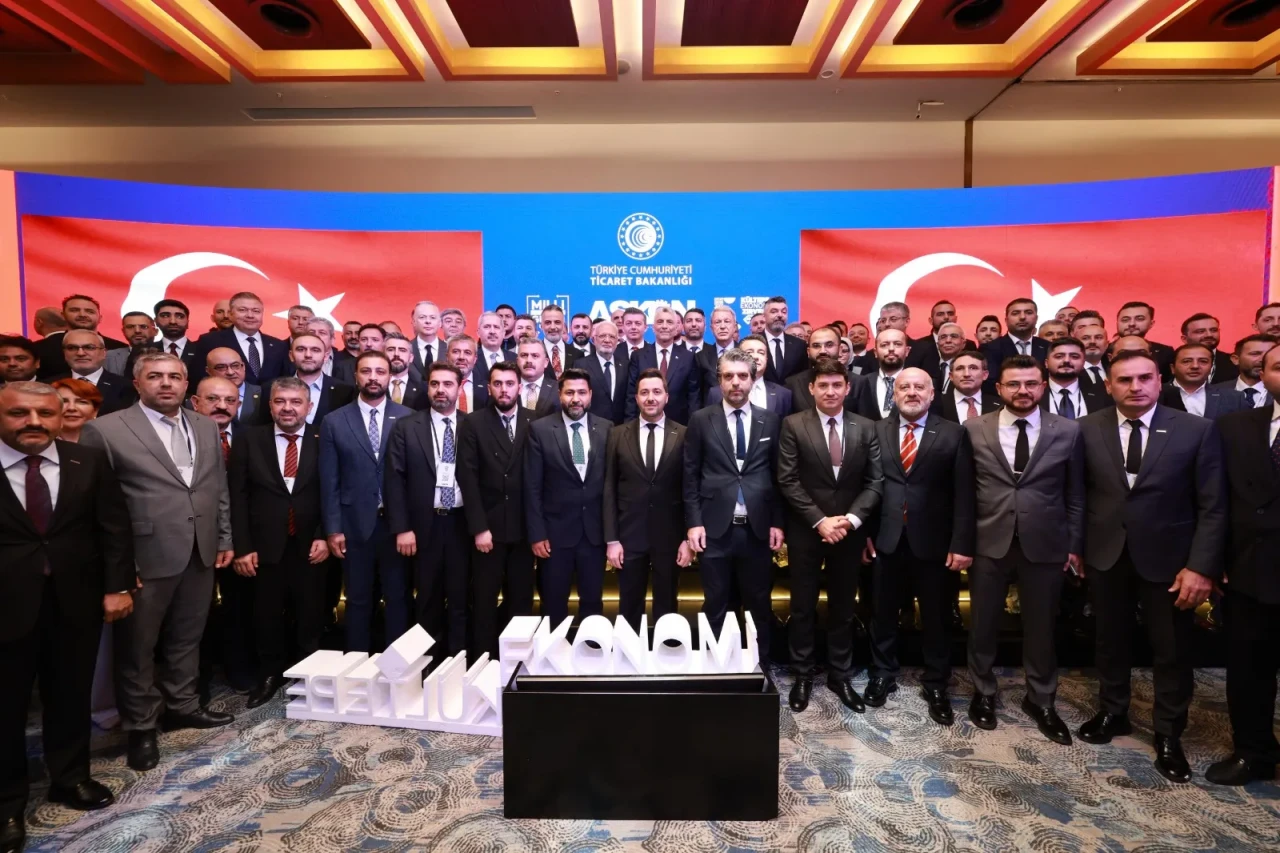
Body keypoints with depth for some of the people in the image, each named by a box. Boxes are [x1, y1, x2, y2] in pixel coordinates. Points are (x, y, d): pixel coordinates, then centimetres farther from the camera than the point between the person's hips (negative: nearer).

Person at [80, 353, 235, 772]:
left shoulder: (206, 427, 8)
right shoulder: (105, 429, -8)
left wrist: (224, 538, 10)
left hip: (200, 553, 5)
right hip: (145, 557, -4)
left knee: (186, 638, 18)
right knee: (137, 645, 11)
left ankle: (182, 706, 35)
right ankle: (141, 726, 28)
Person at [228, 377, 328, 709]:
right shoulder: (249, 440, 1)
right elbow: (237, 496, -1)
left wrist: (324, 536, -11)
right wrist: (242, 547, -6)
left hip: (310, 545, -1)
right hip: (265, 546, 1)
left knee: (310, 617, 12)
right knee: (267, 618, 14)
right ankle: (270, 676, 34)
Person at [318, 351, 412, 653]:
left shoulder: (408, 418, 0)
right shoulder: (334, 421, 3)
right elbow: (329, 481, 1)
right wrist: (333, 528, -3)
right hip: (355, 525, 1)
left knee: (397, 599, 10)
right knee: (358, 601, 12)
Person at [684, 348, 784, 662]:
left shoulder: (771, 421, 6)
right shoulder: (701, 420, 1)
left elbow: (778, 476, 8)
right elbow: (690, 475, 1)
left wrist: (777, 522, 3)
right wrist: (693, 522, -5)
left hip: (758, 529, 2)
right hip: (715, 528, -1)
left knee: (759, 606, 13)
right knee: (715, 606, 10)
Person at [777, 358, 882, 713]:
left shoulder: (865, 428, 3)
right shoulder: (793, 425, -5)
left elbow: (875, 481, 1)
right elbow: (788, 481, -9)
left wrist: (851, 519, -13)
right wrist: (820, 520, -15)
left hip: (850, 531, 2)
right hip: (806, 531, -2)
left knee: (843, 609, 14)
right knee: (803, 608, 8)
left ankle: (840, 676, 30)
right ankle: (802, 676, 24)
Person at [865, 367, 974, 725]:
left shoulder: (954, 434, -1)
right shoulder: (876, 431, 3)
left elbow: (964, 494, -5)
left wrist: (962, 544, -10)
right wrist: (864, 532, -3)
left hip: (933, 540, -1)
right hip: (886, 538, 1)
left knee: (936, 617, 12)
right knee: (884, 613, 14)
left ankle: (935, 685, 30)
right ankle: (882, 675, 32)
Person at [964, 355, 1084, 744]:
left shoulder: (1068, 431, 0)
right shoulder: (974, 429, -2)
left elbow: (1075, 494, 4)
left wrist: (1074, 545, 3)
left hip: (1044, 544, 1)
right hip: (988, 542, 0)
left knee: (1041, 627, 14)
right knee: (983, 624, 12)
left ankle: (1040, 700, 35)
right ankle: (983, 693, 32)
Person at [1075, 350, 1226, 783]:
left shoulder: (1197, 430, -7)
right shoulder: (1088, 430, -4)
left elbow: (1212, 506, -7)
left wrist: (1201, 566, -13)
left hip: (1167, 558, -1)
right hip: (1105, 556, 1)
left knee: (1173, 651, 12)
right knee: (1110, 642, 17)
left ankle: (1168, 735, 32)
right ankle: (1112, 713, 37)